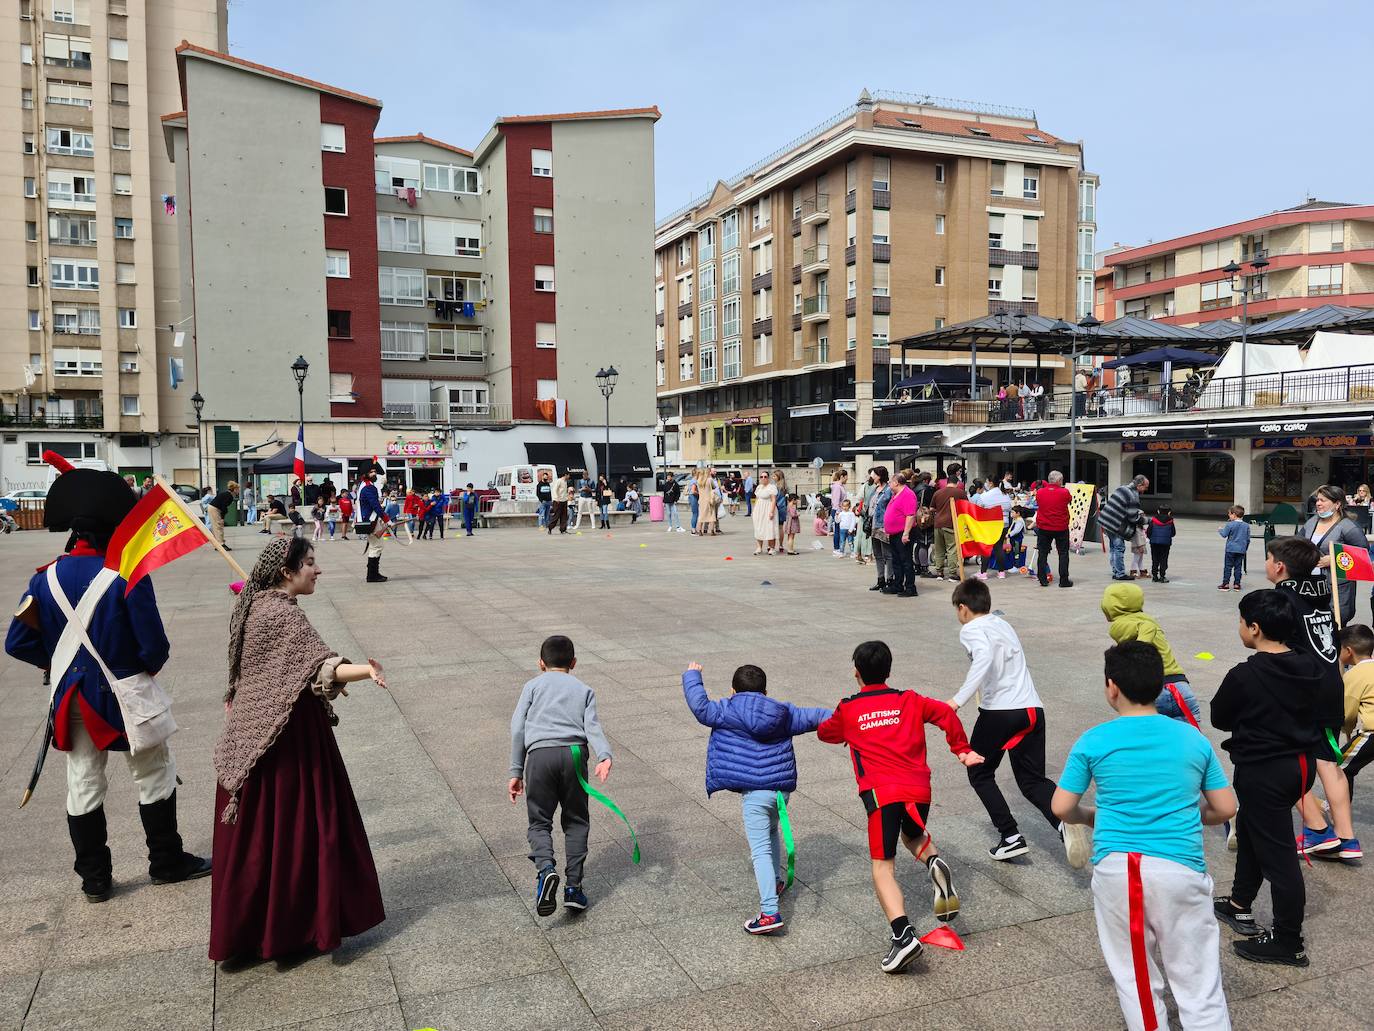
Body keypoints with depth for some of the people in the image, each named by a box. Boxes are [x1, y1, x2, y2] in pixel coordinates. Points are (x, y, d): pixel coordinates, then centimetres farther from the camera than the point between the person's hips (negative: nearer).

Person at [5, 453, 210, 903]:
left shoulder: (46, 578, -5)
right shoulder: (129, 577, -20)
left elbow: (17, 643, -1)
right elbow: (155, 646, -18)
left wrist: (59, 663, 14)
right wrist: (150, 665, 5)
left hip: (74, 698, 5)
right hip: (127, 695, -4)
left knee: (83, 786, 15)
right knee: (154, 778, 13)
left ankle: (94, 879, 24)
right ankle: (167, 862, 24)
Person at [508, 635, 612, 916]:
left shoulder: (533, 686, 19)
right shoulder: (584, 689, 21)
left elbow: (517, 728, 10)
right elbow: (592, 726, 3)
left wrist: (516, 771, 12)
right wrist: (604, 756, -10)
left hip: (539, 754, -1)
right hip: (574, 753, 1)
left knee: (539, 821, 7)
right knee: (576, 821, 14)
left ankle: (546, 867, -20)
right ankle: (574, 887, 8)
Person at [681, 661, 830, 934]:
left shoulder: (726, 713, -5)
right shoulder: (782, 713, 9)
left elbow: (700, 706, -8)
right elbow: (812, 717, 16)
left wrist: (692, 676, 8)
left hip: (755, 791, -6)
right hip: (782, 787, 6)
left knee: (761, 851, -8)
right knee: (770, 832, 32)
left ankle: (770, 913, -16)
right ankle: (776, 882, 49)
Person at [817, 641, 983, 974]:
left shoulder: (847, 709, 10)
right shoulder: (909, 700, 14)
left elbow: (826, 733, 27)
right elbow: (946, 713, 3)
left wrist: (824, 724, 48)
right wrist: (962, 749, 14)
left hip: (882, 793, -3)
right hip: (919, 789, 3)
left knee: (882, 868, 0)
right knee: (913, 836, 31)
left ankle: (904, 934, -22)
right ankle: (934, 863, -2)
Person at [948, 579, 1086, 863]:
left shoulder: (971, 629, -3)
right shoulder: (1003, 623, 21)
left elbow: (984, 656, -23)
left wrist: (958, 700, -28)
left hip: (999, 710, -6)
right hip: (1033, 709, 6)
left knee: (980, 774, 15)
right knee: (1032, 779, 14)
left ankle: (1011, 836, 5)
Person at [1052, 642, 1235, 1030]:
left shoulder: (1093, 742, -1)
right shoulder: (1194, 739, 5)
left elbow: (1062, 809, 0)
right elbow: (1226, 809, 8)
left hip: (1115, 868, -1)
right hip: (1180, 868, 1)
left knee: (1135, 980, 13)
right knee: (1198, 983, 7)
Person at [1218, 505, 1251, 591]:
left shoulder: (1230, 525, -12)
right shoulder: (1246, 526, 3)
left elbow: (1224, 535, -5)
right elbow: (1248, 539, 8)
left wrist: (1220, 529, 15)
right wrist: (1245, 549, 19)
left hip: (1231, 549, -4)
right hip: (1241, 550, 4)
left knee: (1228, 567, 2)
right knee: (1238, 567, 9)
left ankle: (1226, 584, 2)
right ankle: (1237, 584, 11)